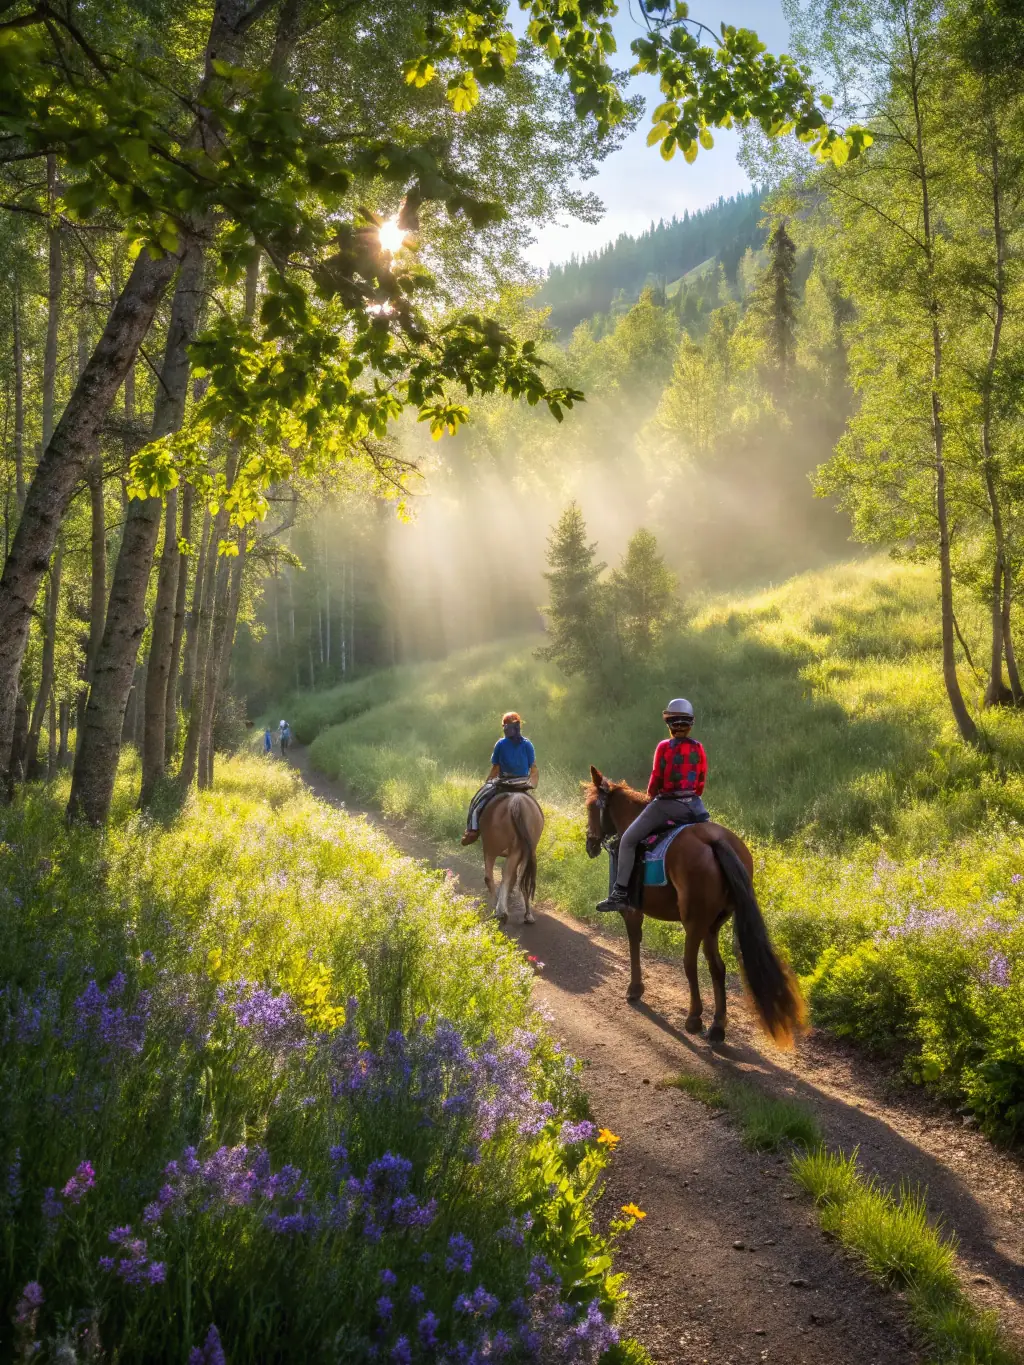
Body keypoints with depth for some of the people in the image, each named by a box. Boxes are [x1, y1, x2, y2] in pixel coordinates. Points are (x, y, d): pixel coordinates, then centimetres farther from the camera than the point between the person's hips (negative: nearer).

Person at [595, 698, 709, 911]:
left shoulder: (664, 747, -10)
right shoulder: (699, 748, 3)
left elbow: (656, 779, -7)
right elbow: (702, 782, 7)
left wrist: (651, 795, 13)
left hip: (666, 804, -5)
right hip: (693, 805, 5)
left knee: (627, 841, 3)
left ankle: (620, 893, -5)